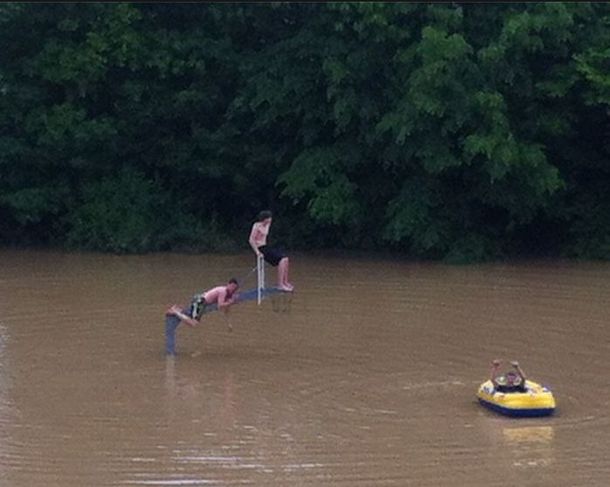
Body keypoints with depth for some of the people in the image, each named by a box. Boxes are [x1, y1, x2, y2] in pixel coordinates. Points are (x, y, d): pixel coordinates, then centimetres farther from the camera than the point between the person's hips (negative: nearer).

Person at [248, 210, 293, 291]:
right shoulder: (257, 226, -13)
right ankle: (280, 284, -17)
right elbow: (251, 240, -18)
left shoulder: (267, 225, 14)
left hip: (266, 247, 9)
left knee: (286, 259, -4)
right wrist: (257, 252, -20)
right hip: (261, 249, -9)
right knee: (281, 260, -20)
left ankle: (285, 282, 0)